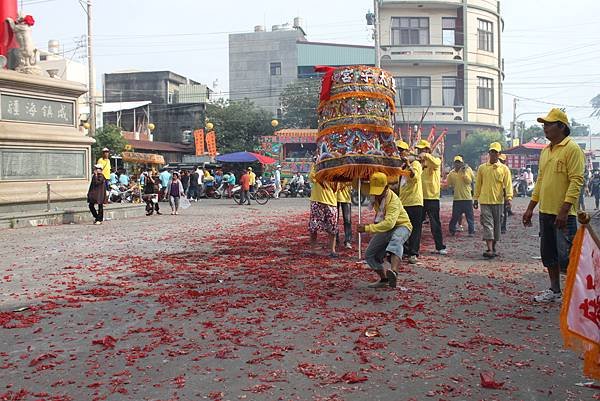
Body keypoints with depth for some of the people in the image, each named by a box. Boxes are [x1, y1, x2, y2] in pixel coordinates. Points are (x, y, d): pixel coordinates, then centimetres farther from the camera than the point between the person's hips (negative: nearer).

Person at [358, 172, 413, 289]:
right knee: (370, 255, 3)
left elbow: (389, 223, -43)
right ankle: (384, 279, 23)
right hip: (383, 228, 8)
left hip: (401, 226, -8)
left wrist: (367, 228, -44)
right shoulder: (373, 192, -9)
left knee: (396, 240, -43)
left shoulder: (393, 200, -30)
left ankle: (394, 272, -66)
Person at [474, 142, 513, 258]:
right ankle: (490, 250, -15)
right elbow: (478, 184, 10)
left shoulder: (504, 169, 3)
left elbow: (508, 184, -3)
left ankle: (493, 248, 22)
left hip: (498, 201, 1)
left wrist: (508, 198, -17)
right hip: (485, 201, 0)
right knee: (487, 225, -9)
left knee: (497, 225, 9)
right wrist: (476, 199, 8)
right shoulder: (482, 168, 6)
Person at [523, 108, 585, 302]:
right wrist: (530, 208, 17)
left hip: (564, 214, -8)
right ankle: (555, 290, 25)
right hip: (545, 212, 8)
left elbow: (576, 181, -16)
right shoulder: (545, 151, 15)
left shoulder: (572, 149, -10)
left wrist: (564, 210, -23)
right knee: (548, 254, 14)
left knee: (565, 255, -6)